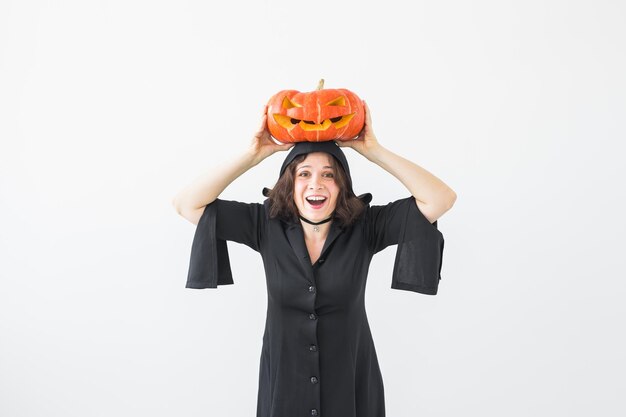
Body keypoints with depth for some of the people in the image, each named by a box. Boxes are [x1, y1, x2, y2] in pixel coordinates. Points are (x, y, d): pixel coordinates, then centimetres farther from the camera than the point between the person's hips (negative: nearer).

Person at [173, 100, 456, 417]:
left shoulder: (364, 227, -12)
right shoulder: (267, 225, -9)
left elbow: (441, 199, -19)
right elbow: (186, 204, -13)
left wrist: (373, 150, -20)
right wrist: (253, 155, -17)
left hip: (351, 385, 0)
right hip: (283, 384, 1)